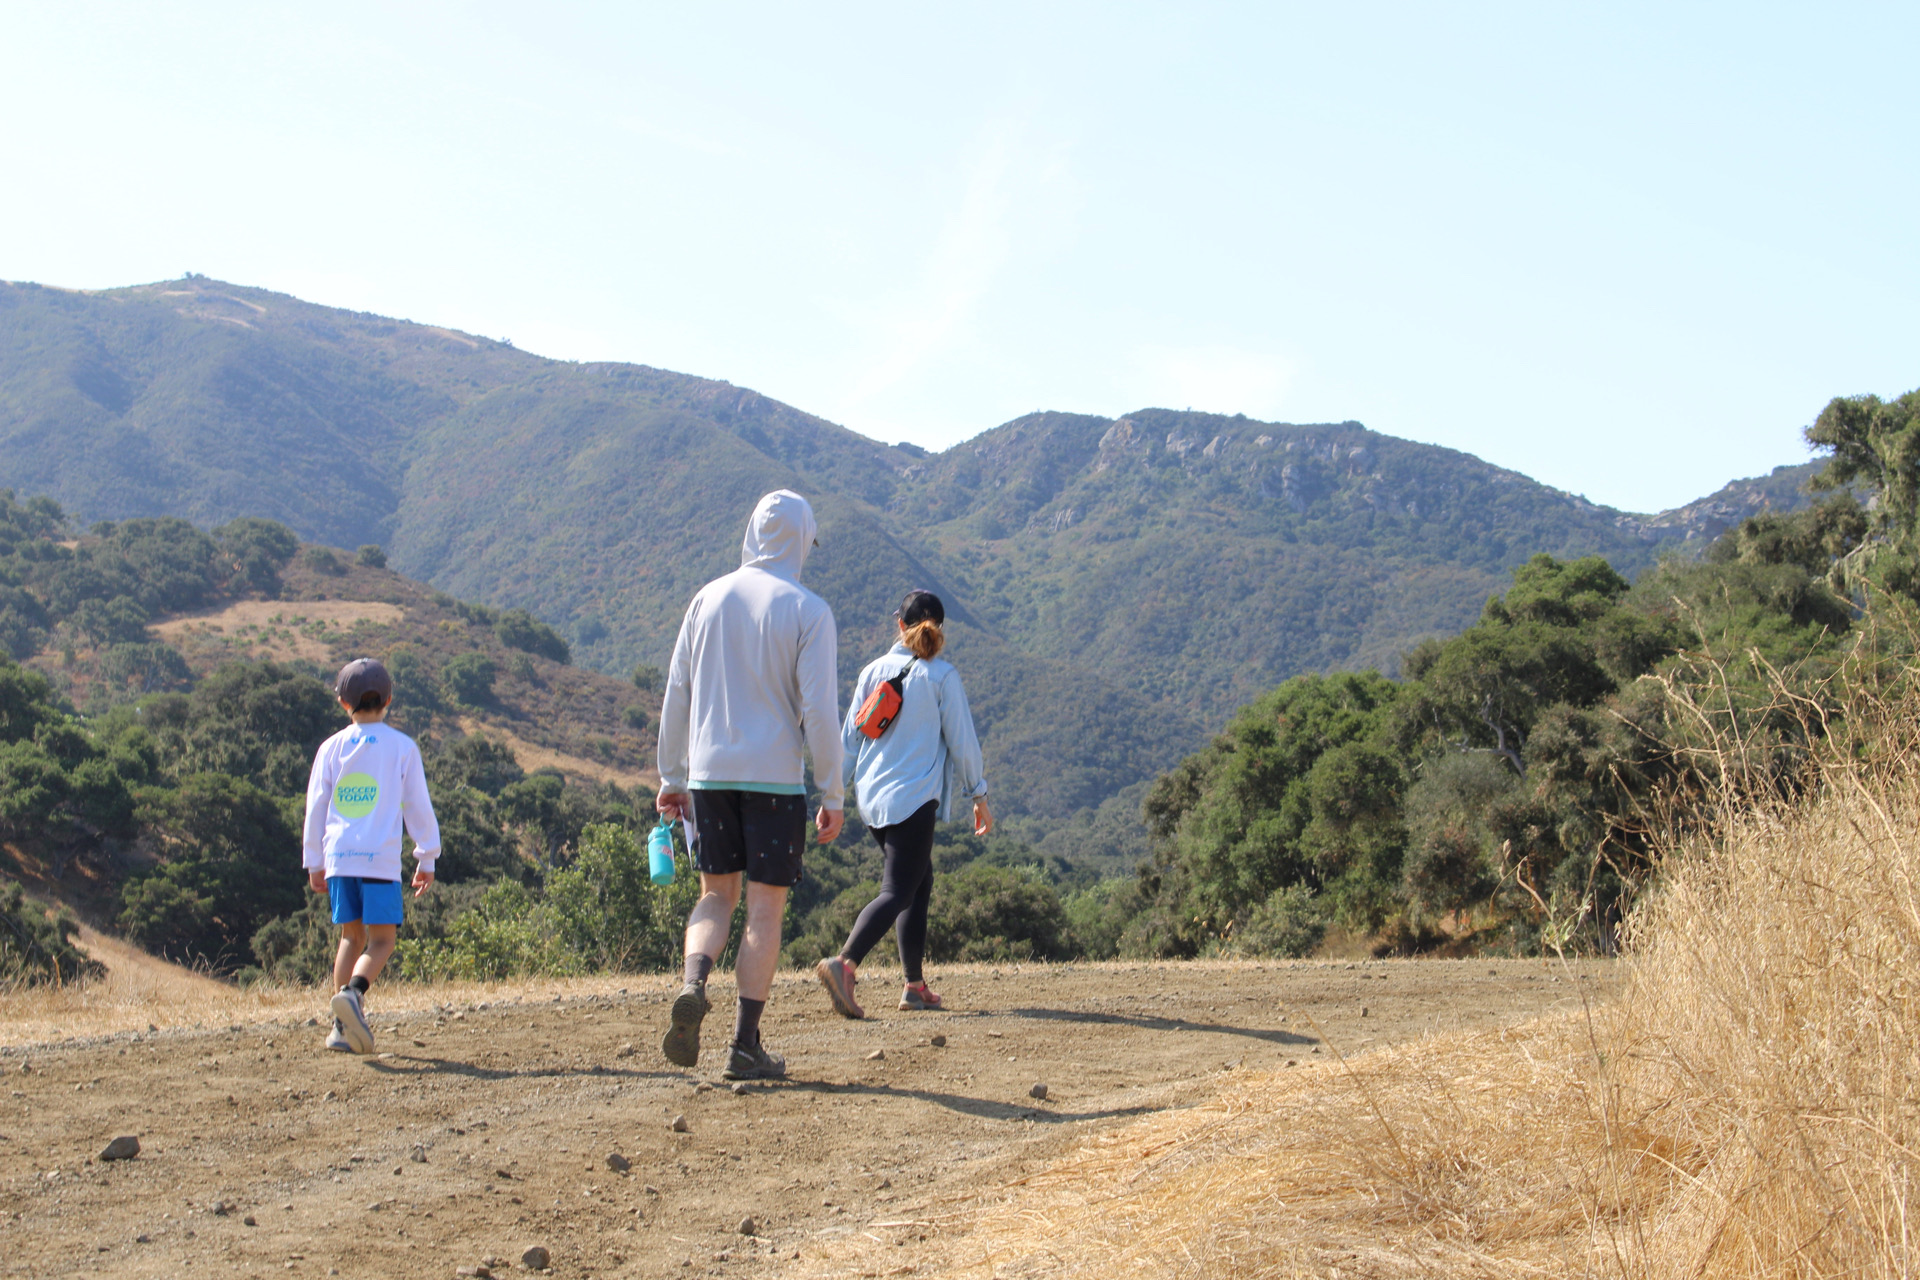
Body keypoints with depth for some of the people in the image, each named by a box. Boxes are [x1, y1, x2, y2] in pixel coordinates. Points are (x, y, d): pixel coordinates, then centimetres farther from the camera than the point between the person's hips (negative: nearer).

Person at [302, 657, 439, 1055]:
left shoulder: (331, 748, 10)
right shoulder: (402, 747, 2)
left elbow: (315, 808, 12)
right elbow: (418, 806, 4)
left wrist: (314, 863, 19)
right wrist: (426, 858, 12)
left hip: (338, 856, 3)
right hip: (381, 858, -3)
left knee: (352, 936, 12)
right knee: (382, 939, 0)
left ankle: (342, 1026, 6)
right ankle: (353, 992, -28)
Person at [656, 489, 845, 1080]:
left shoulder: (709, 598, 7)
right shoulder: (808, 610, -5)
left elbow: (676, 694, 9)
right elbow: (818, 710, -10)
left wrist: (671, 777, 16)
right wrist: (832, 796, -3)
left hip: (709, 772, 4)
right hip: (775, 777, -4)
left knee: (717, 895, 15)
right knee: (765, 905, 3)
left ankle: (693, 986, -13)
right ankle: (745, 1044, 2)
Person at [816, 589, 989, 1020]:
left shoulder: (874, 670, 8)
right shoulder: (941, 675, -5)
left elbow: (849, 737, 11)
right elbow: (962, 740, -3)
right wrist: (978, 795, 8)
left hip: (872, 798, 6)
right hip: (913, 798, -6)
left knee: (919, 879, 19)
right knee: (898, 892, -10)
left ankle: (915, 985, 17)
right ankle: (845, 963, -32)